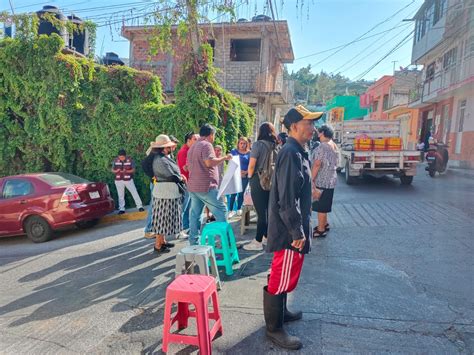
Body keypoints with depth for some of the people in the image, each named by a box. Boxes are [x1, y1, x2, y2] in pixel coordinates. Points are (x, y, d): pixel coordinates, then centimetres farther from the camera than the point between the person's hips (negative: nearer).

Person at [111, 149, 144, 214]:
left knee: (135, 193, -1)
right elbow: (112, 170, 3)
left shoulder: (130, 160, -9)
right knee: (120, 195, 8)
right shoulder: (115, 160, -4)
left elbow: (133, 170, -5)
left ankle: (140, 206, 7)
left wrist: (126, 171, -22)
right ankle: (121, 209, 18)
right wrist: (117, 171, -20)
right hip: (119, 180, 2)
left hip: (128, 180, -1)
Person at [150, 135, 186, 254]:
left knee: (165, 218, 17)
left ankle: (162, 241, 29)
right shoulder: (160, 160, -20)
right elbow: (171, 176, -19)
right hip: (165, 193, -10)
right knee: (163, 219, -2)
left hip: (169, 192, 10)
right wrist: (182, 179, -1)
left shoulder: (165, 157, 11)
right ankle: (158, 245, 7)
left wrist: (179, 176, 0)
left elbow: (172, 172, 18)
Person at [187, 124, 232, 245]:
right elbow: (209, 162, -22)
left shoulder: (192, 147, 20)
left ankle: (194, 242, 12)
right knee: (221, 211, -2)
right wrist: (224, 158, -12)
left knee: (195, 214, 9)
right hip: (206, 186, -9)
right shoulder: (206, 145, -9)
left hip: (193, 186, 9)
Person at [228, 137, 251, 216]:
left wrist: (246, 172, -14)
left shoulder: (249, 153, 4)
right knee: (233, 193, -7)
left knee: (241, 193, 8)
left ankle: (239, 209, 19)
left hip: (245, 176, 1)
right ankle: (230, 211, -2)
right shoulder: (234, 151, 3)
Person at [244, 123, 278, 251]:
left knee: (261, 212, -1)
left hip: (259, 180, -5)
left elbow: (251, 165, -11)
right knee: (269, 210, 16)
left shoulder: (258, 144, -9)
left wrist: (250, 176, 5)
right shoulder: (275, 146, 4)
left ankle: (258, 242, 9)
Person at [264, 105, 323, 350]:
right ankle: (274, 328, 18)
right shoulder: (290, 154, -20)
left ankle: (281, 312, 40)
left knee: (284, 275, 23)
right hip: (288, 230, -10)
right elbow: (287, 199, -25)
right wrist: (297, 232, -20)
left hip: (291, 228, 10)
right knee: (281, 278, 3)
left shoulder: (297, 152, 12)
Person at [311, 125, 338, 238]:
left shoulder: (322, 146, -17)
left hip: (322, 180, -9)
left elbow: (317, 164, -21)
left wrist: (312, 179, -17)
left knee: (320, 206, 0)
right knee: (324, 204, 20)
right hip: (331, 179, 9)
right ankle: (324, 224, 32)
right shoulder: (334, 145, 11)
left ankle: (321, 230, 7)